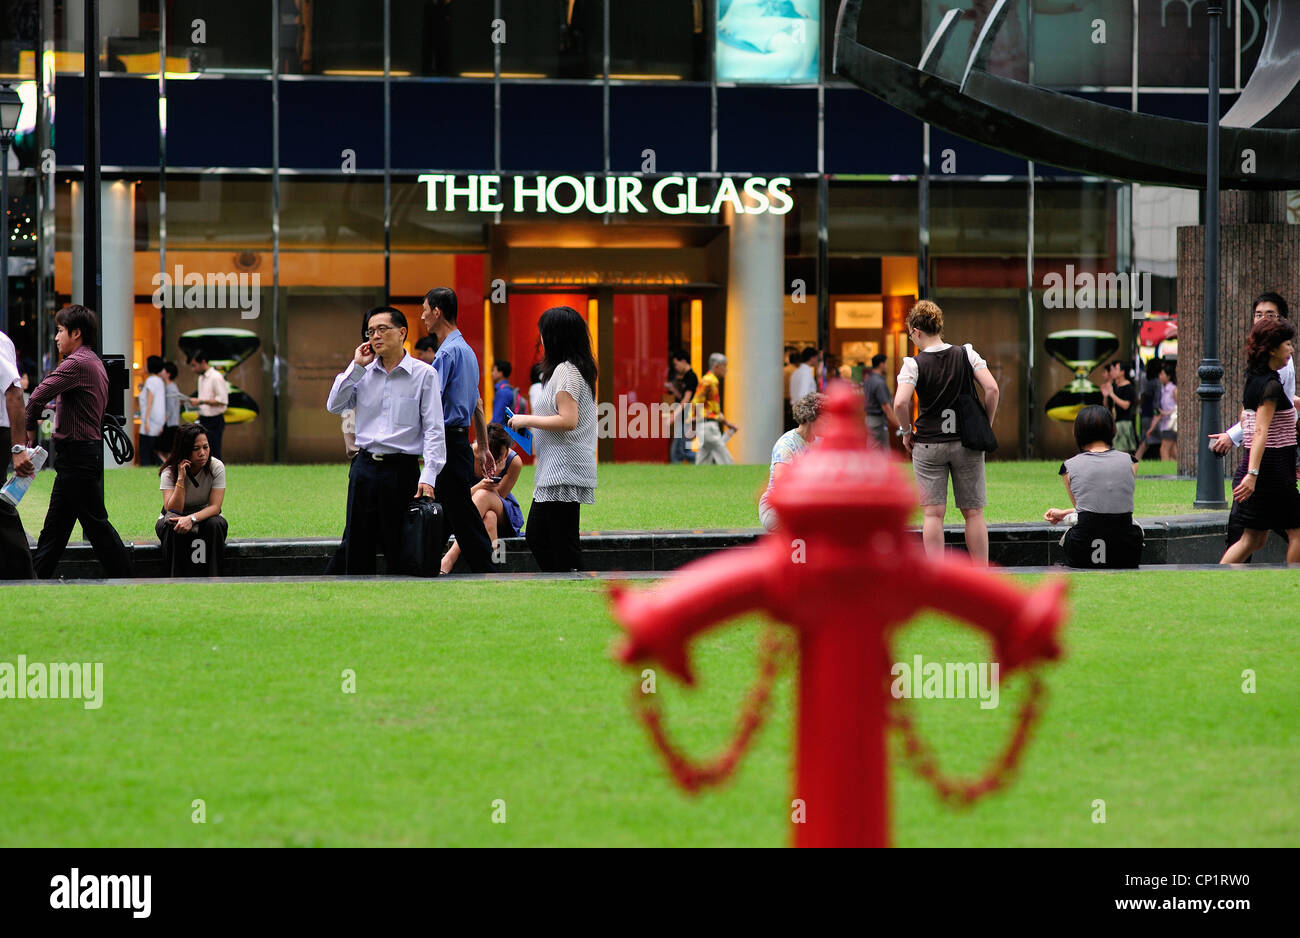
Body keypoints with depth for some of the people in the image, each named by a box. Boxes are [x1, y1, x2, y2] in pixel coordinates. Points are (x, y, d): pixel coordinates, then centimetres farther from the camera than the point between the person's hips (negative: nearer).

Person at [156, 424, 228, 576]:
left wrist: (192, 518, -40)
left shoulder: (216, 467, -15)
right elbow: (172, 510, -27)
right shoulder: (170, 472, -17)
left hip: (204, 517, 1)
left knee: (214, 524, -33)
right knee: (173, 526, -35)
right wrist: (181, 478, -33)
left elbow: (215, 506, -21)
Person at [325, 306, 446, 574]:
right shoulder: (364, 373, 10)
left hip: (402, 470, -4)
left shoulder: (424, 374, -3)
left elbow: (434, 429, -7)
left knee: (401, 553, 0)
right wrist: (356, 366, 0)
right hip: (364, 468, 4)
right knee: (356, 545, 6)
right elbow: (335, 406, 3)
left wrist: (428, 477, -16)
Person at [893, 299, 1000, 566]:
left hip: (928, 444, -2)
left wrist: (905, 431, -2)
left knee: (933, 513, 0)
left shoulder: (914, 364, -7)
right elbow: (992, 389, -8)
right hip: (967, 443, 2)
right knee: (973, 512, 8)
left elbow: (900, 402, -19)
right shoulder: (966, 354, 0)